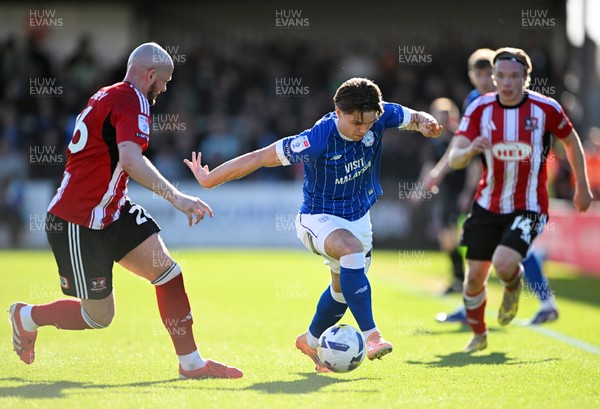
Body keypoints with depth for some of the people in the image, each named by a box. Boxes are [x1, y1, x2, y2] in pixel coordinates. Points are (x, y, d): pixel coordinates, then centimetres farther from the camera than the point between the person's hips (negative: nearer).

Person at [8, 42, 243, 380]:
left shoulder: (108, 97, 12)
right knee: (99, 316, 1)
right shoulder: (133, 101, -17)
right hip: (78, 223, -10)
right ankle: (27, 317, 26)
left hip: (111, 213, 10)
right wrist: (176, 197, -37)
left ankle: (191, 363, 0)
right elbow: (131, 161, -34)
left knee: (166, 269, -3)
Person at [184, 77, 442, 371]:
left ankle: (311, 341, 49)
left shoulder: (379, 118, -19)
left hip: (358, 217, 7)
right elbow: (259, 158, -26)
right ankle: (370, 335, -39)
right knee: (352, 249, -38)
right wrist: (208, 179, -20)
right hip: (319, 218, -7)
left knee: (344, 286, 22)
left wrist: (424, 123, -25)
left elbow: (413, 117, 1)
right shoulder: (317, 140, -33)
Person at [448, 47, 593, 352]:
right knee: (475, 275, 4)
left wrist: (582, 186, 13)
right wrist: (469, 150, -37)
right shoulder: (479, 109, -7)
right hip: (488, 205, 3)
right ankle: (478, 334, 31)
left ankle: (514, 286, 16)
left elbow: (571, 141, 10)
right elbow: (454, 159, -14)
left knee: (503, 264, -23)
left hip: (529, 207, -2)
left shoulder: (546, 108, -9)